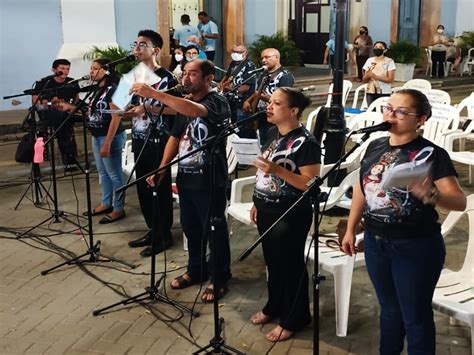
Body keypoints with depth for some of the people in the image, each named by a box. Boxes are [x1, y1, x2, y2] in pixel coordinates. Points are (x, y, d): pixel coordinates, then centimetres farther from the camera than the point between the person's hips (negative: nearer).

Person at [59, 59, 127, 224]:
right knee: (103, 172, 16)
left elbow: (116, 117, -20)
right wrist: (70, 107, 6)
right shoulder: (98, 90, 13)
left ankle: (119, 209, 5)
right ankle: (106, 204, 27)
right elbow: (91, 111, 15)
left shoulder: (113, 89, -14)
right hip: (97, 137, 10)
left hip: (110, 137, -9)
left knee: (114, 174, -3)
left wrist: (107, 143, -24)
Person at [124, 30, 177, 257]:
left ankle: (164, 235, 11)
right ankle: (152, 230, 25)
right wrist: (127, 110, 1)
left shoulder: (166, 78, -9)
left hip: (158, 142, -8)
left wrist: (146, 107, -23)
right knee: (143, 188, 12)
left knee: (160, 188, 0)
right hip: (140, 140, 8)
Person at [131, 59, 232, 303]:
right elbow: (175, 137, 15)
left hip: (210, 180, -7)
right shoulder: (183, 104, 10)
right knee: (190, 227, 19)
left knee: (214, 230, 5)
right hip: (185, 177, 7)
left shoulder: (217, 102, -15)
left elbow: (195, 111, -37)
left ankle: (219, 279, 21)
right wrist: (161, 169, 6)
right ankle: (196, 270, 37)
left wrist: (153, 94, -42)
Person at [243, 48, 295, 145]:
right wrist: (247, 101, 9)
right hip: (262, 118, 8)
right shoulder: (263, 74, 17)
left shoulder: (285, 75, -10)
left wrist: (266, 97, -30)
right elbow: (257, 92, 27)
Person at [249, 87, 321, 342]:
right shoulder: (272, 133, 6)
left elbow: (311, 183, -21)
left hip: (290, 216, -8)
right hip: (266, 211, 8)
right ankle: (274, 306, 40)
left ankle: (292, 319, 23)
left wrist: (278, 170, -29)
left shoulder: (306, 142, -19)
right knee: (272, 262, 21)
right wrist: (257, 203, 16)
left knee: (290, 266, 7)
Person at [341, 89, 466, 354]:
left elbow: (460, 201, -21)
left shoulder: (431, 154, -14)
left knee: (416, 317, 7)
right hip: (375, 242, 6)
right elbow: (362, 188, 13)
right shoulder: (376, 146, 4)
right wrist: (351, 229, 15)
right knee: (389, 308, 22)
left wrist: (429, 195, -40)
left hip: (416, 246, -5)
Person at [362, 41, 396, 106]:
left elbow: (390, 79, -10)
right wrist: (368, 75, -15)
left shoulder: (389, 61, -2)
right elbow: (364, 80, 8)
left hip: (384, 93, -3)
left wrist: (375, 76, -19)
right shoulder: (369, 60, 8)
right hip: (371, 92, 3)